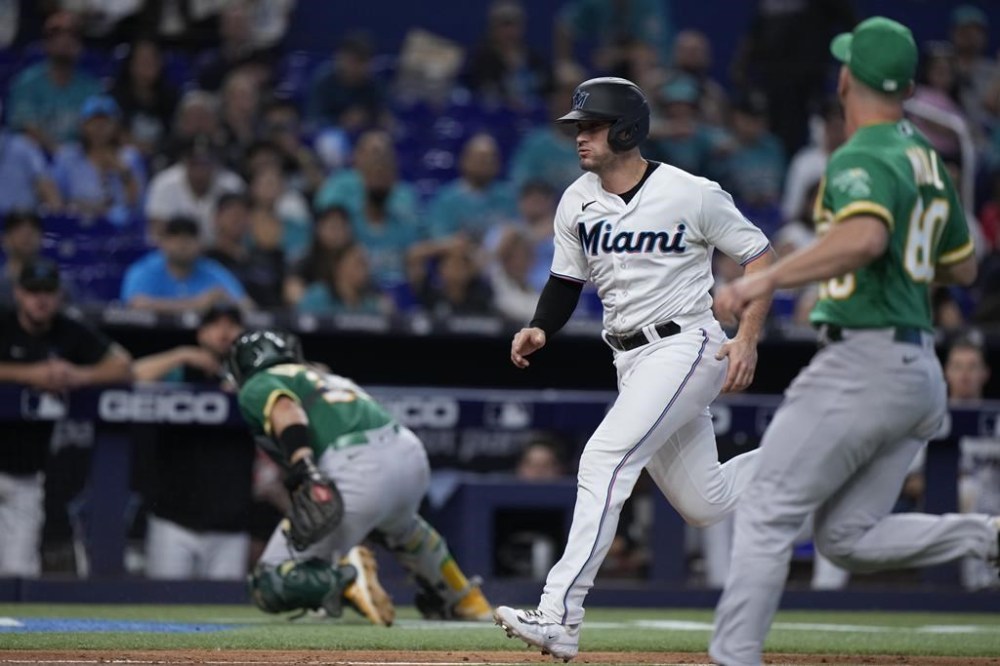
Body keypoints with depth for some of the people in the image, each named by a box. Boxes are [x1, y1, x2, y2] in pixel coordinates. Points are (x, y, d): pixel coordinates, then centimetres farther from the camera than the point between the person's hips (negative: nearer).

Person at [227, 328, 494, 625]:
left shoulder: (257, 386, 16)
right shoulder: (326, 377, 37)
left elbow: (284, 408, -9)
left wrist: (302, 467, -24)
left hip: (356, 472, -7)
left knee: (269, 587, 1)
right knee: (399, 525, 44)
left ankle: (344, 578, -23)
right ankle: (464, 599, 44)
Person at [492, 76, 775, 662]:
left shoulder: (693, 195, -12)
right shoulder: (577, 203, 6)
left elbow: (761, 257, -5)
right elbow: (567, 281, 15)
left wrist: (748, 340, -15)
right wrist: (540, 331, -5)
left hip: (686, 346, -7)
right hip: (631, 360, 7)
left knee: (605, 459, -23)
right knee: (704, 505, 10)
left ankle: (560, 617, -27)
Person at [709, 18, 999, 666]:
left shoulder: (861, 160, -11)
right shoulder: (926, 157, 16)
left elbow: (865, 238, -33)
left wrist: (764, 280, -33)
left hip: (863, 363, -9)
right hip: (920, 374, 9)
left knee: (766, 513, -5)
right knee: (848, 538, 10)